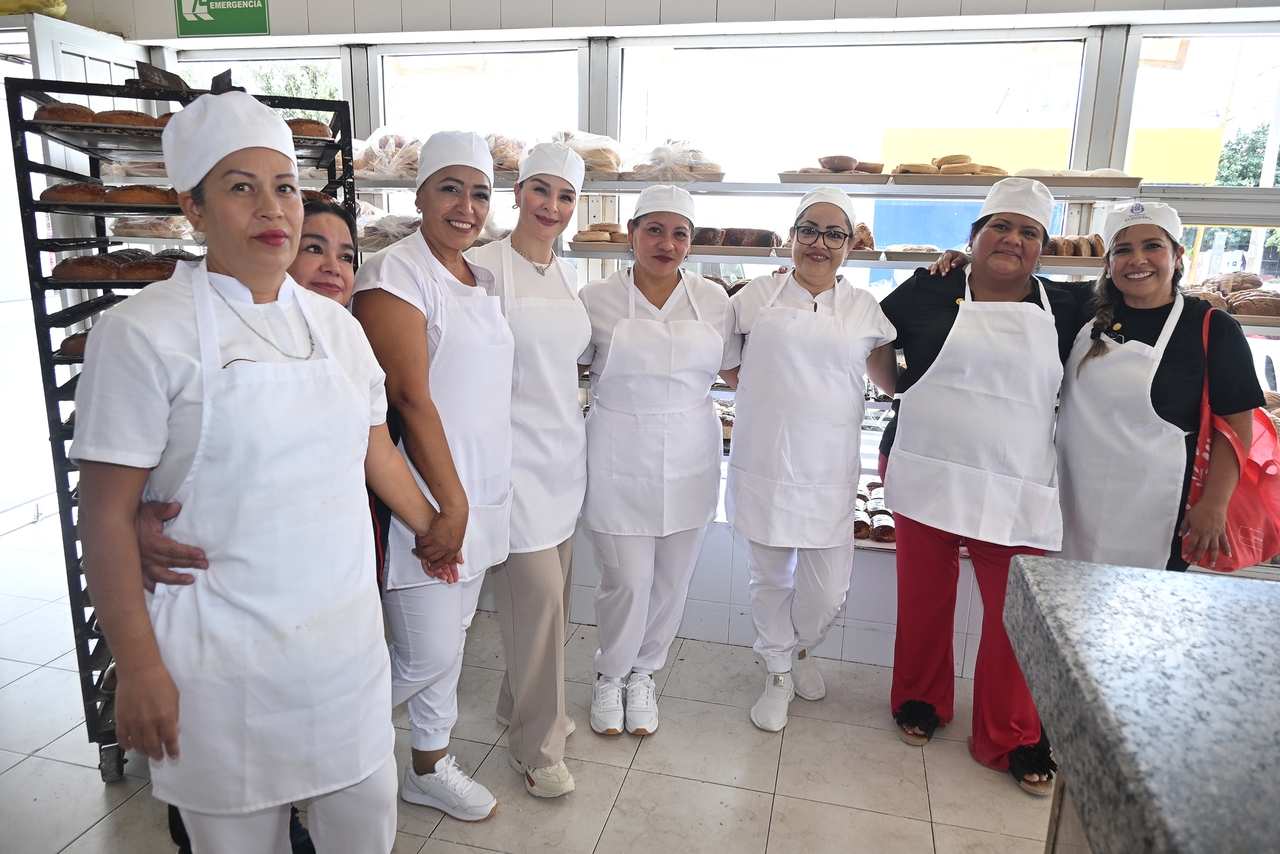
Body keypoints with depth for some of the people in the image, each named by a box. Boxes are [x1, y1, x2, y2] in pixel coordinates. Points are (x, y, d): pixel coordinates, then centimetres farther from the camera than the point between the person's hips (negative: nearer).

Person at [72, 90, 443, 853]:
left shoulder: (336, 325, 5)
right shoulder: (144, 333, -11)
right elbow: (107, 515, -11)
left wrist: (431, 530, 22)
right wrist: (137, 668, -11)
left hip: (346, 636, 5)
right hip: (223, 659, -4)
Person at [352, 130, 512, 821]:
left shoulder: (482, 280, 13)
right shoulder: (395, 274, -13)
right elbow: (411, 400, -19)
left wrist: (470, 499, 14)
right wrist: (452, 504, -18)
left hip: (476, 492, 8)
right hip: (428, 497, -8)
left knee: (449, 642, 18)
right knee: (428, 655, -1)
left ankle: (429, 769, 36)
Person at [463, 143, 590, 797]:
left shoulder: (567, 275, 12)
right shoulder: (481, 266, -9)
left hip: (565, 448, 7)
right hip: (512, 451, -7)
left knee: (547, 592, 15)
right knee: (538, 592, -6)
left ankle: (520, 705, 36)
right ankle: (537, 746, 13)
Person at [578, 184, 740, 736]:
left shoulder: (713, 299, 5)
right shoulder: (597, 299, -1)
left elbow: (736, 371, 12)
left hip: (689, 460, 3)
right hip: (619, 460, -2)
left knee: (671, 582, 11)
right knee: (627, 582, 1)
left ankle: (643, 673, 36)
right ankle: (610, 675, 29)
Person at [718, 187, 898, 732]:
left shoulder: (865, 309, 7)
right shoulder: (759, 295, 4)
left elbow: (893, 379, 12)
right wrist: (758, 391, 3)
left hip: (829, 471, 1)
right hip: (764, 463, 0)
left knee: (828, 588, 3)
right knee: (770, 577, 11)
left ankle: (802, 650, 38)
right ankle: (778, 675, 34)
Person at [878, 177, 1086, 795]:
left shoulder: (1063, 309, 7)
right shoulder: (932, 289, 3)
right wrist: (906, 391, 7)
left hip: (1017, 492, 1)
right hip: (928, 479, 0)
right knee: (924, 600, 12)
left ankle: (1010, 739, 23)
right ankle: (919, 700, 35)